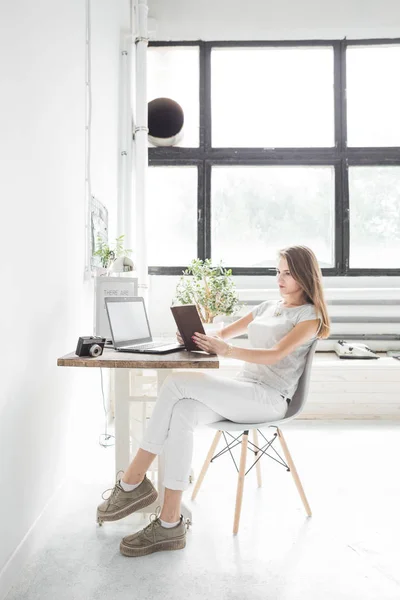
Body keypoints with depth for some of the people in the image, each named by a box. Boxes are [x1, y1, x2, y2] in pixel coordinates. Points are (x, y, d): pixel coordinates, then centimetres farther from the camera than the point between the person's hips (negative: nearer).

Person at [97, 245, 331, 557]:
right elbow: (222, 333, 20)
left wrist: (227, 349, -32)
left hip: (269, 399, -6)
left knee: (177, 383, -25)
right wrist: (195, 337, -2)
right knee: (182, 413, -26)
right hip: (240, 390, 7)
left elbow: (275, 354, -18)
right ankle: (170, 523, -20)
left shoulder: (309, 316, 0)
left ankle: (133, 481, -15)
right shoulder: (267, 307, 22)